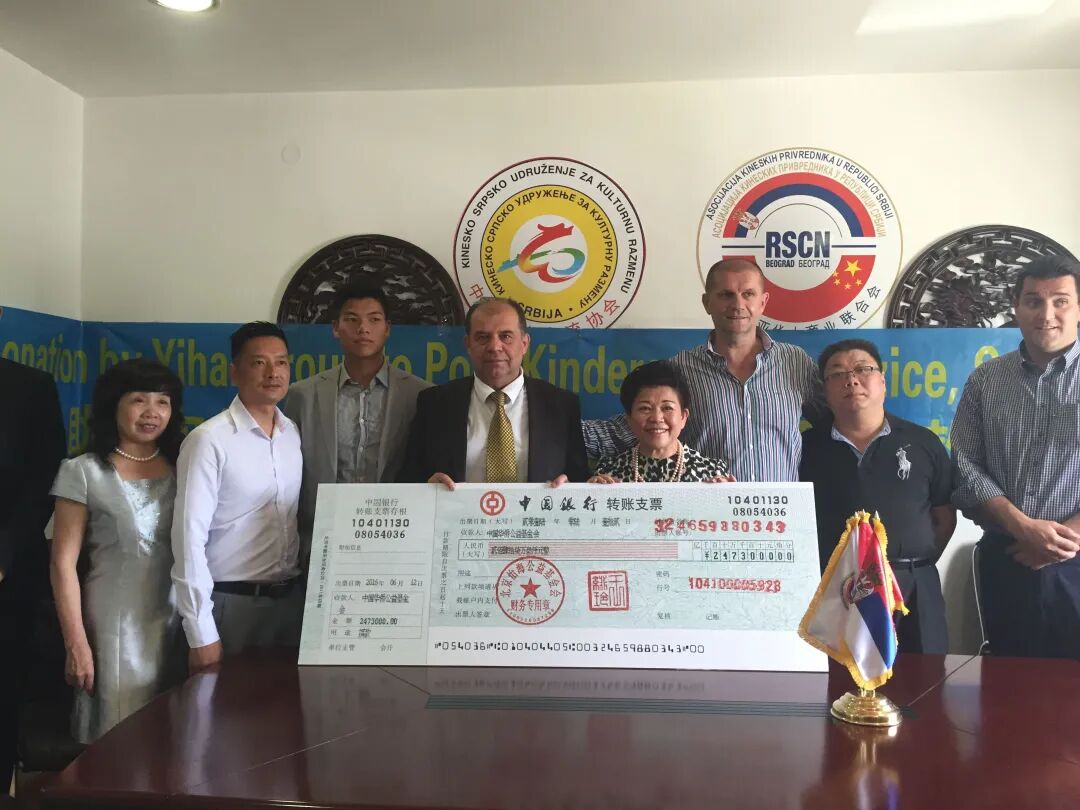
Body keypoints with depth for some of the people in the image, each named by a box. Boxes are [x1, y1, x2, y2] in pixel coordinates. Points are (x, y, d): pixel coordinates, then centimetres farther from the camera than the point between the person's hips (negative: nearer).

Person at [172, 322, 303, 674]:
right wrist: (202, 635, -15)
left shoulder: (296, 435, 5)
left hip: (292, 600, 5)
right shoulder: (209, 440, -12)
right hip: (232, 603, -5)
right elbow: (189, 537, -14)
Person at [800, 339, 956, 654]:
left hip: (912, 590, 1)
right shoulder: (807, 446, 4)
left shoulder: (923, 443, 7)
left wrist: (912, 568, 3)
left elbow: (945, 519, 10)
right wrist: (812, 573, 2)